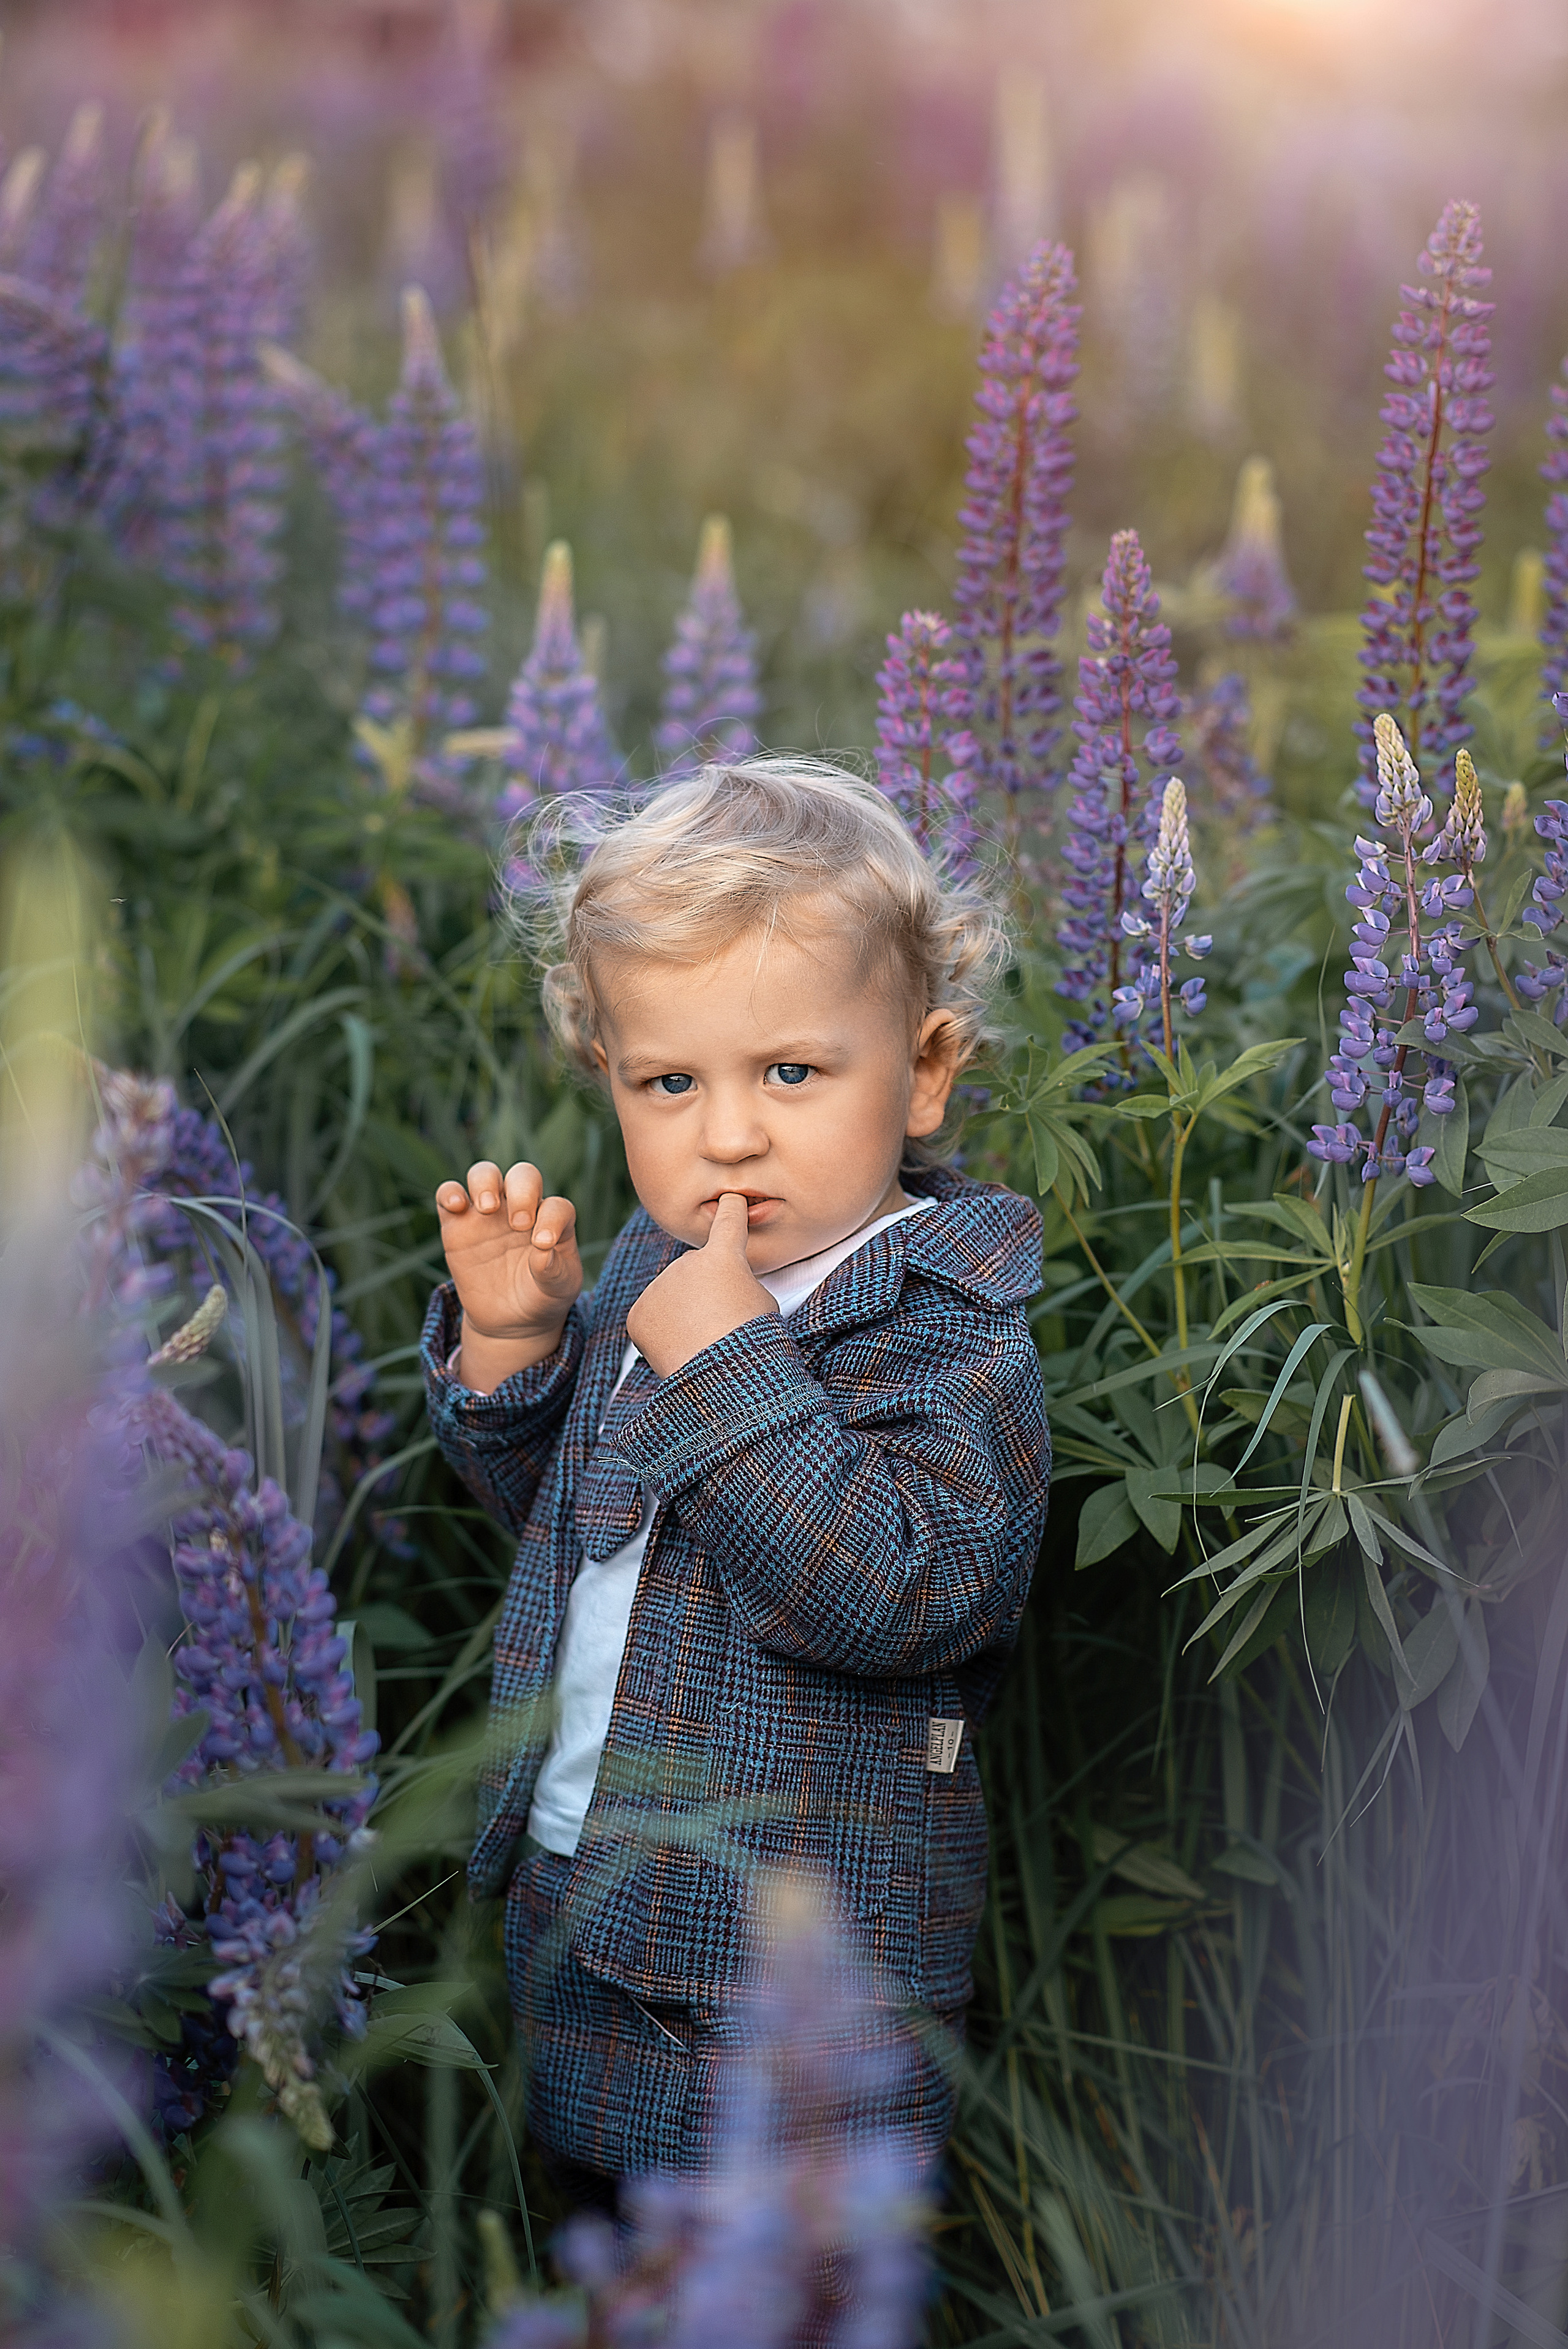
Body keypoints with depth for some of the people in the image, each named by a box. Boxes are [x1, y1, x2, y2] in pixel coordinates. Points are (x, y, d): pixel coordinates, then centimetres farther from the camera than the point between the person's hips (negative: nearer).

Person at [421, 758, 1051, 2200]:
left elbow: (913, 1595, -33)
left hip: (810, 1972, -7)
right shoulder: (649, 1268, 3)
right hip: (576, 1909, 7)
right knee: (594, 2211, 26)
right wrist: (509, 1340, -5)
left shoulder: (956, 1322, -20)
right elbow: (541, 1500, 15)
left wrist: (730, 1367, -33)